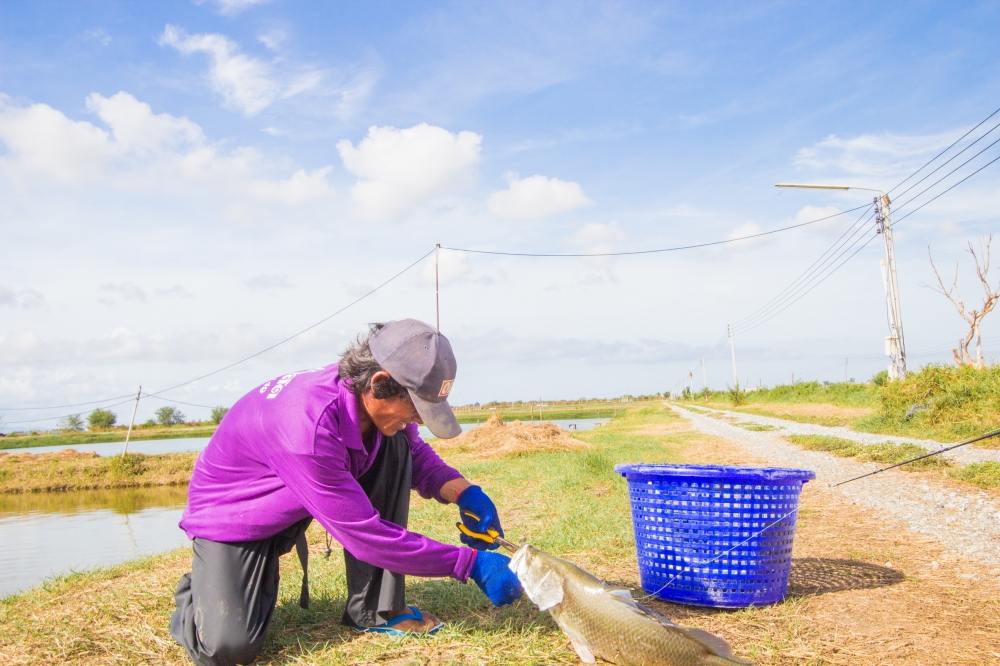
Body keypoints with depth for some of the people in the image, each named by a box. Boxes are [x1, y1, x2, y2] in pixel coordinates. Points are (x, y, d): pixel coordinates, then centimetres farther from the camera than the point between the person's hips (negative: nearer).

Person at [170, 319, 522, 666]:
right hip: (233, 517, -6)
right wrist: (471, 563, -31)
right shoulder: (306, 424, -40)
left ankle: (374, 609, -9)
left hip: (293, 508, 7)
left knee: (394, 444, -16)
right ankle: (198, 593, 13)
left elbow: (414, 453, 2)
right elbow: (364, 532, -34)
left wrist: (464, 492, -19)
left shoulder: (372, 398, -18)